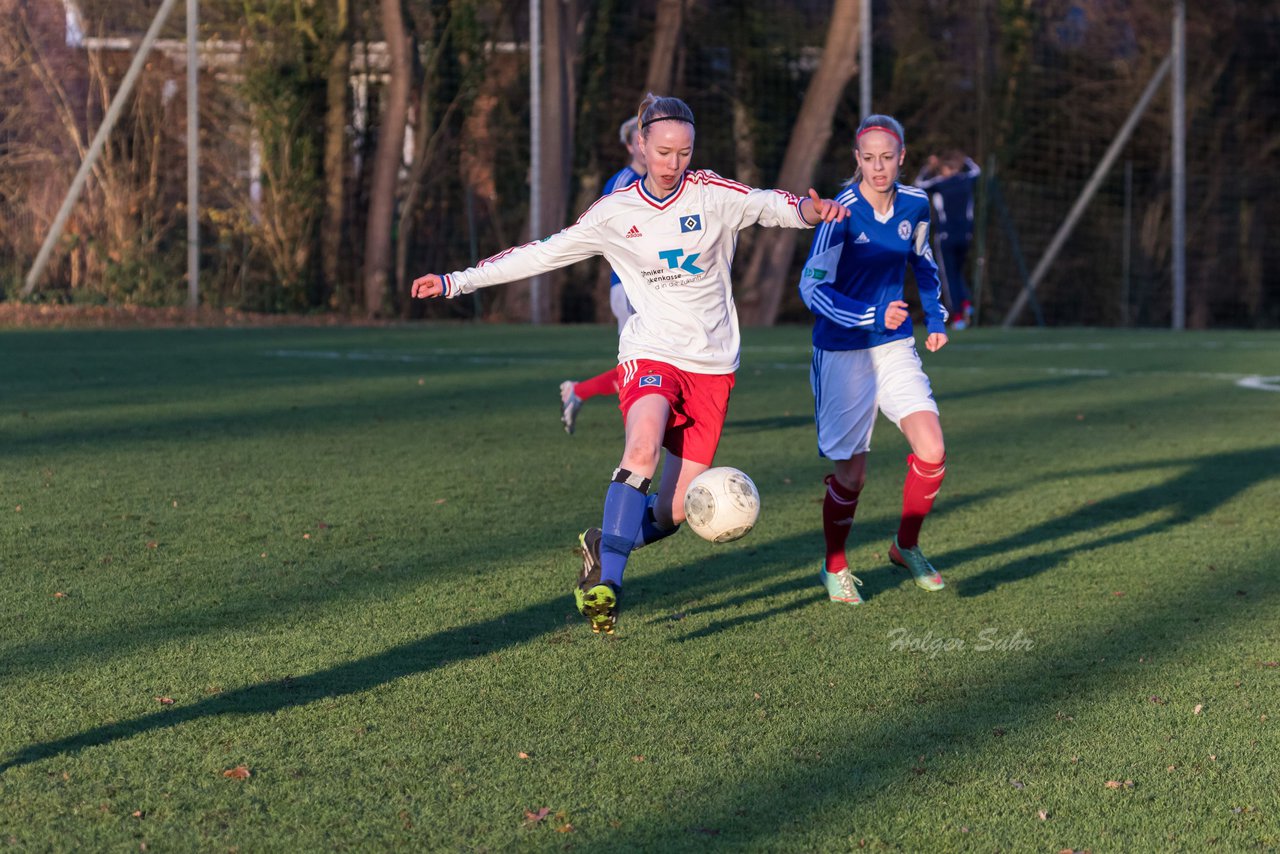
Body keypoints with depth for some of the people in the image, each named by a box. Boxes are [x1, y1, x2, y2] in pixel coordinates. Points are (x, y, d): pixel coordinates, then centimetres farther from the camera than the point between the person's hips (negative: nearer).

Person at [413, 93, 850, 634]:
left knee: (673, 512, -2)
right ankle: (607, 583, -31)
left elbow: (772, 205, -12)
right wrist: (456, 282, 4)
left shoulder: (714, 196, -1)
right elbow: (542, 254, 6)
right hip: (650, 353, -1)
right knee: (643, 448, -34)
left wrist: (809, 210, -37)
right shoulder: (614, 213, 1)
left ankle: (601, 545, 29)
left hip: (712, 364, 1)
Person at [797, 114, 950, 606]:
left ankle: (907, 546, 14)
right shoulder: (842, 213, -18)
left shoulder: (915, 206, -1)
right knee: (851, 474, 0)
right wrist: (874, 317, -28)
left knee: (932, 453, -10)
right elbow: (812, 288, -20)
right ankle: (835, 568, 24)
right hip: (843, 353, -5)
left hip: (896, 346, 5)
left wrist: (936, 317, 13)